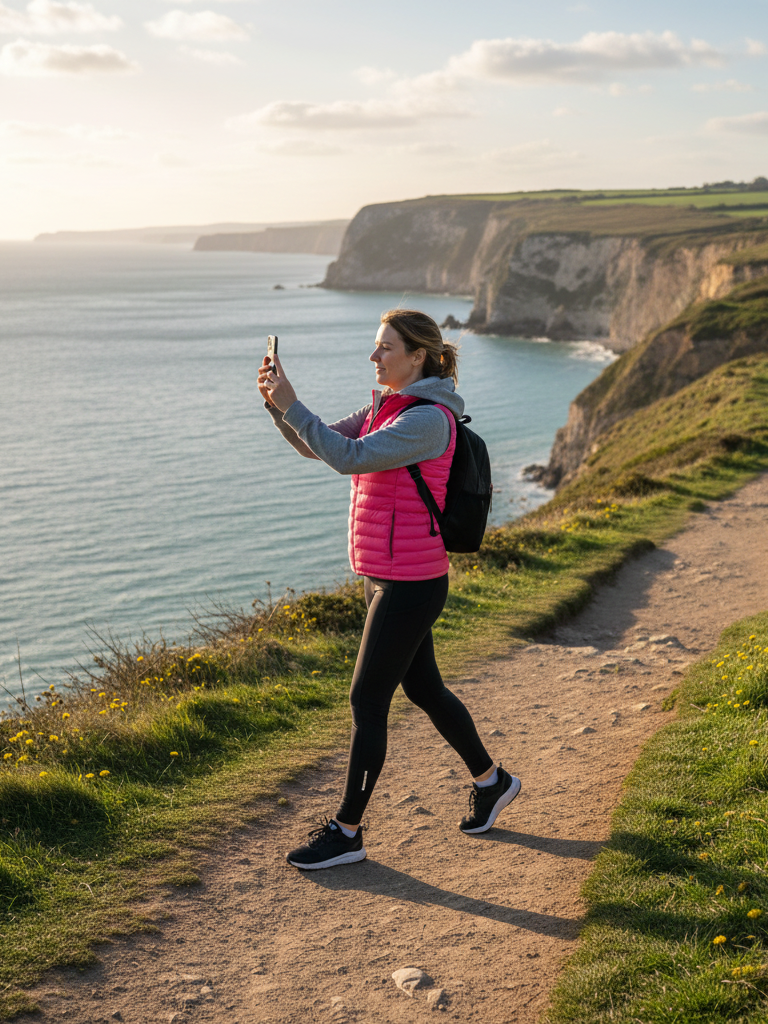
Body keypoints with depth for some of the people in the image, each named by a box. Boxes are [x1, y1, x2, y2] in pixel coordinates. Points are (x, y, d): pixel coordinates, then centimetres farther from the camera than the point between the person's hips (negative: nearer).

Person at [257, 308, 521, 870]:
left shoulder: (429, 419, -19)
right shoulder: (387, 409, 11)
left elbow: (351, 457, -28)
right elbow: (319, 445, 8)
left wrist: (291, 405, -25)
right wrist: (277, 403, -8)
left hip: (410, 585, -10)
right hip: (390, 578, 10)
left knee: (367, 702, -2)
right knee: (424, 689, 20)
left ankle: (347, 831, 10)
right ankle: (492, 781, 37)